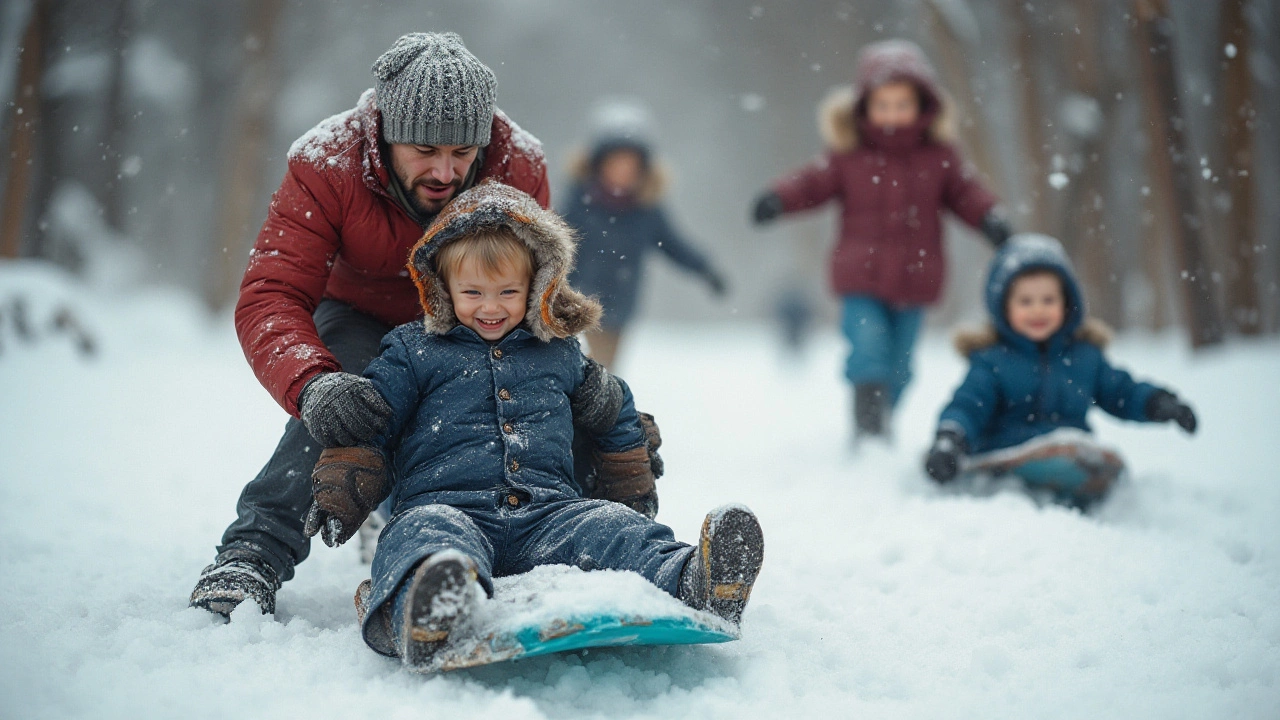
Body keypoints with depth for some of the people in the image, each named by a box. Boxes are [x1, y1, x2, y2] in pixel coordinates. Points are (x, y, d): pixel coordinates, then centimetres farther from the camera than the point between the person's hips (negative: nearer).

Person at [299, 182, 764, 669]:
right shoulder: (413, 353, 16)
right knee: (426, 534, -40)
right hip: (447, 504, -3)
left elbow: (617, 421, 37)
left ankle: (696, 586, -55)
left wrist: (635, 498, 36)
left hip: (549, 514, 3)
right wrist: (337, 500, 2)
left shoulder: (560, 353, 25)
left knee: (611, 530, -28)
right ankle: (428, 623, -73)